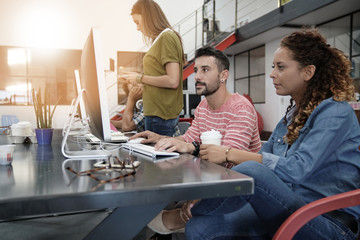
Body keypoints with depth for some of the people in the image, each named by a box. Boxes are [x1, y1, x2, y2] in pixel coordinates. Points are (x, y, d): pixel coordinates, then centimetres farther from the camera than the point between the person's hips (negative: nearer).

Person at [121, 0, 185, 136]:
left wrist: (141, 78, -11)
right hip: (156, 113, 9)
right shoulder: (161, 39, 16)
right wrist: (137, 77, 12)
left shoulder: (167, 38, -11)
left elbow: (172, 81, -20)